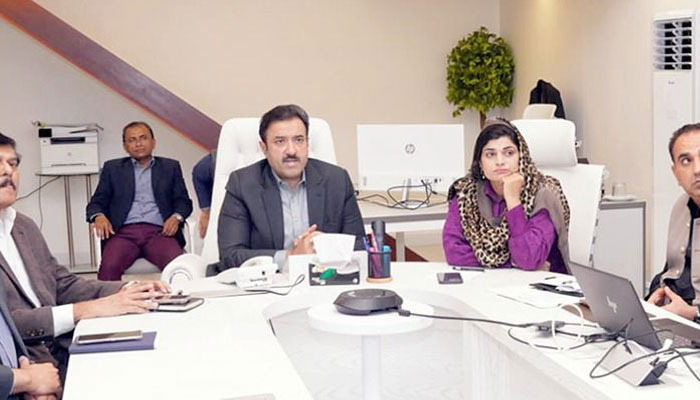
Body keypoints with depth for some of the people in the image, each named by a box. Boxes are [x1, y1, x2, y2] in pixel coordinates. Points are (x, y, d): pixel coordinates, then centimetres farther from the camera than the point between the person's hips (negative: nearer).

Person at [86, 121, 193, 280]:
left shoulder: (170, 167, 23)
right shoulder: (112, 168, 23)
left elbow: (183, 201, 16)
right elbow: (97, 202, 18)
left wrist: (176, 217, -7)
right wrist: (98, 216, -7)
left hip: (159, 232, 0)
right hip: (124, 232, 1)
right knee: (109, 266, -32)